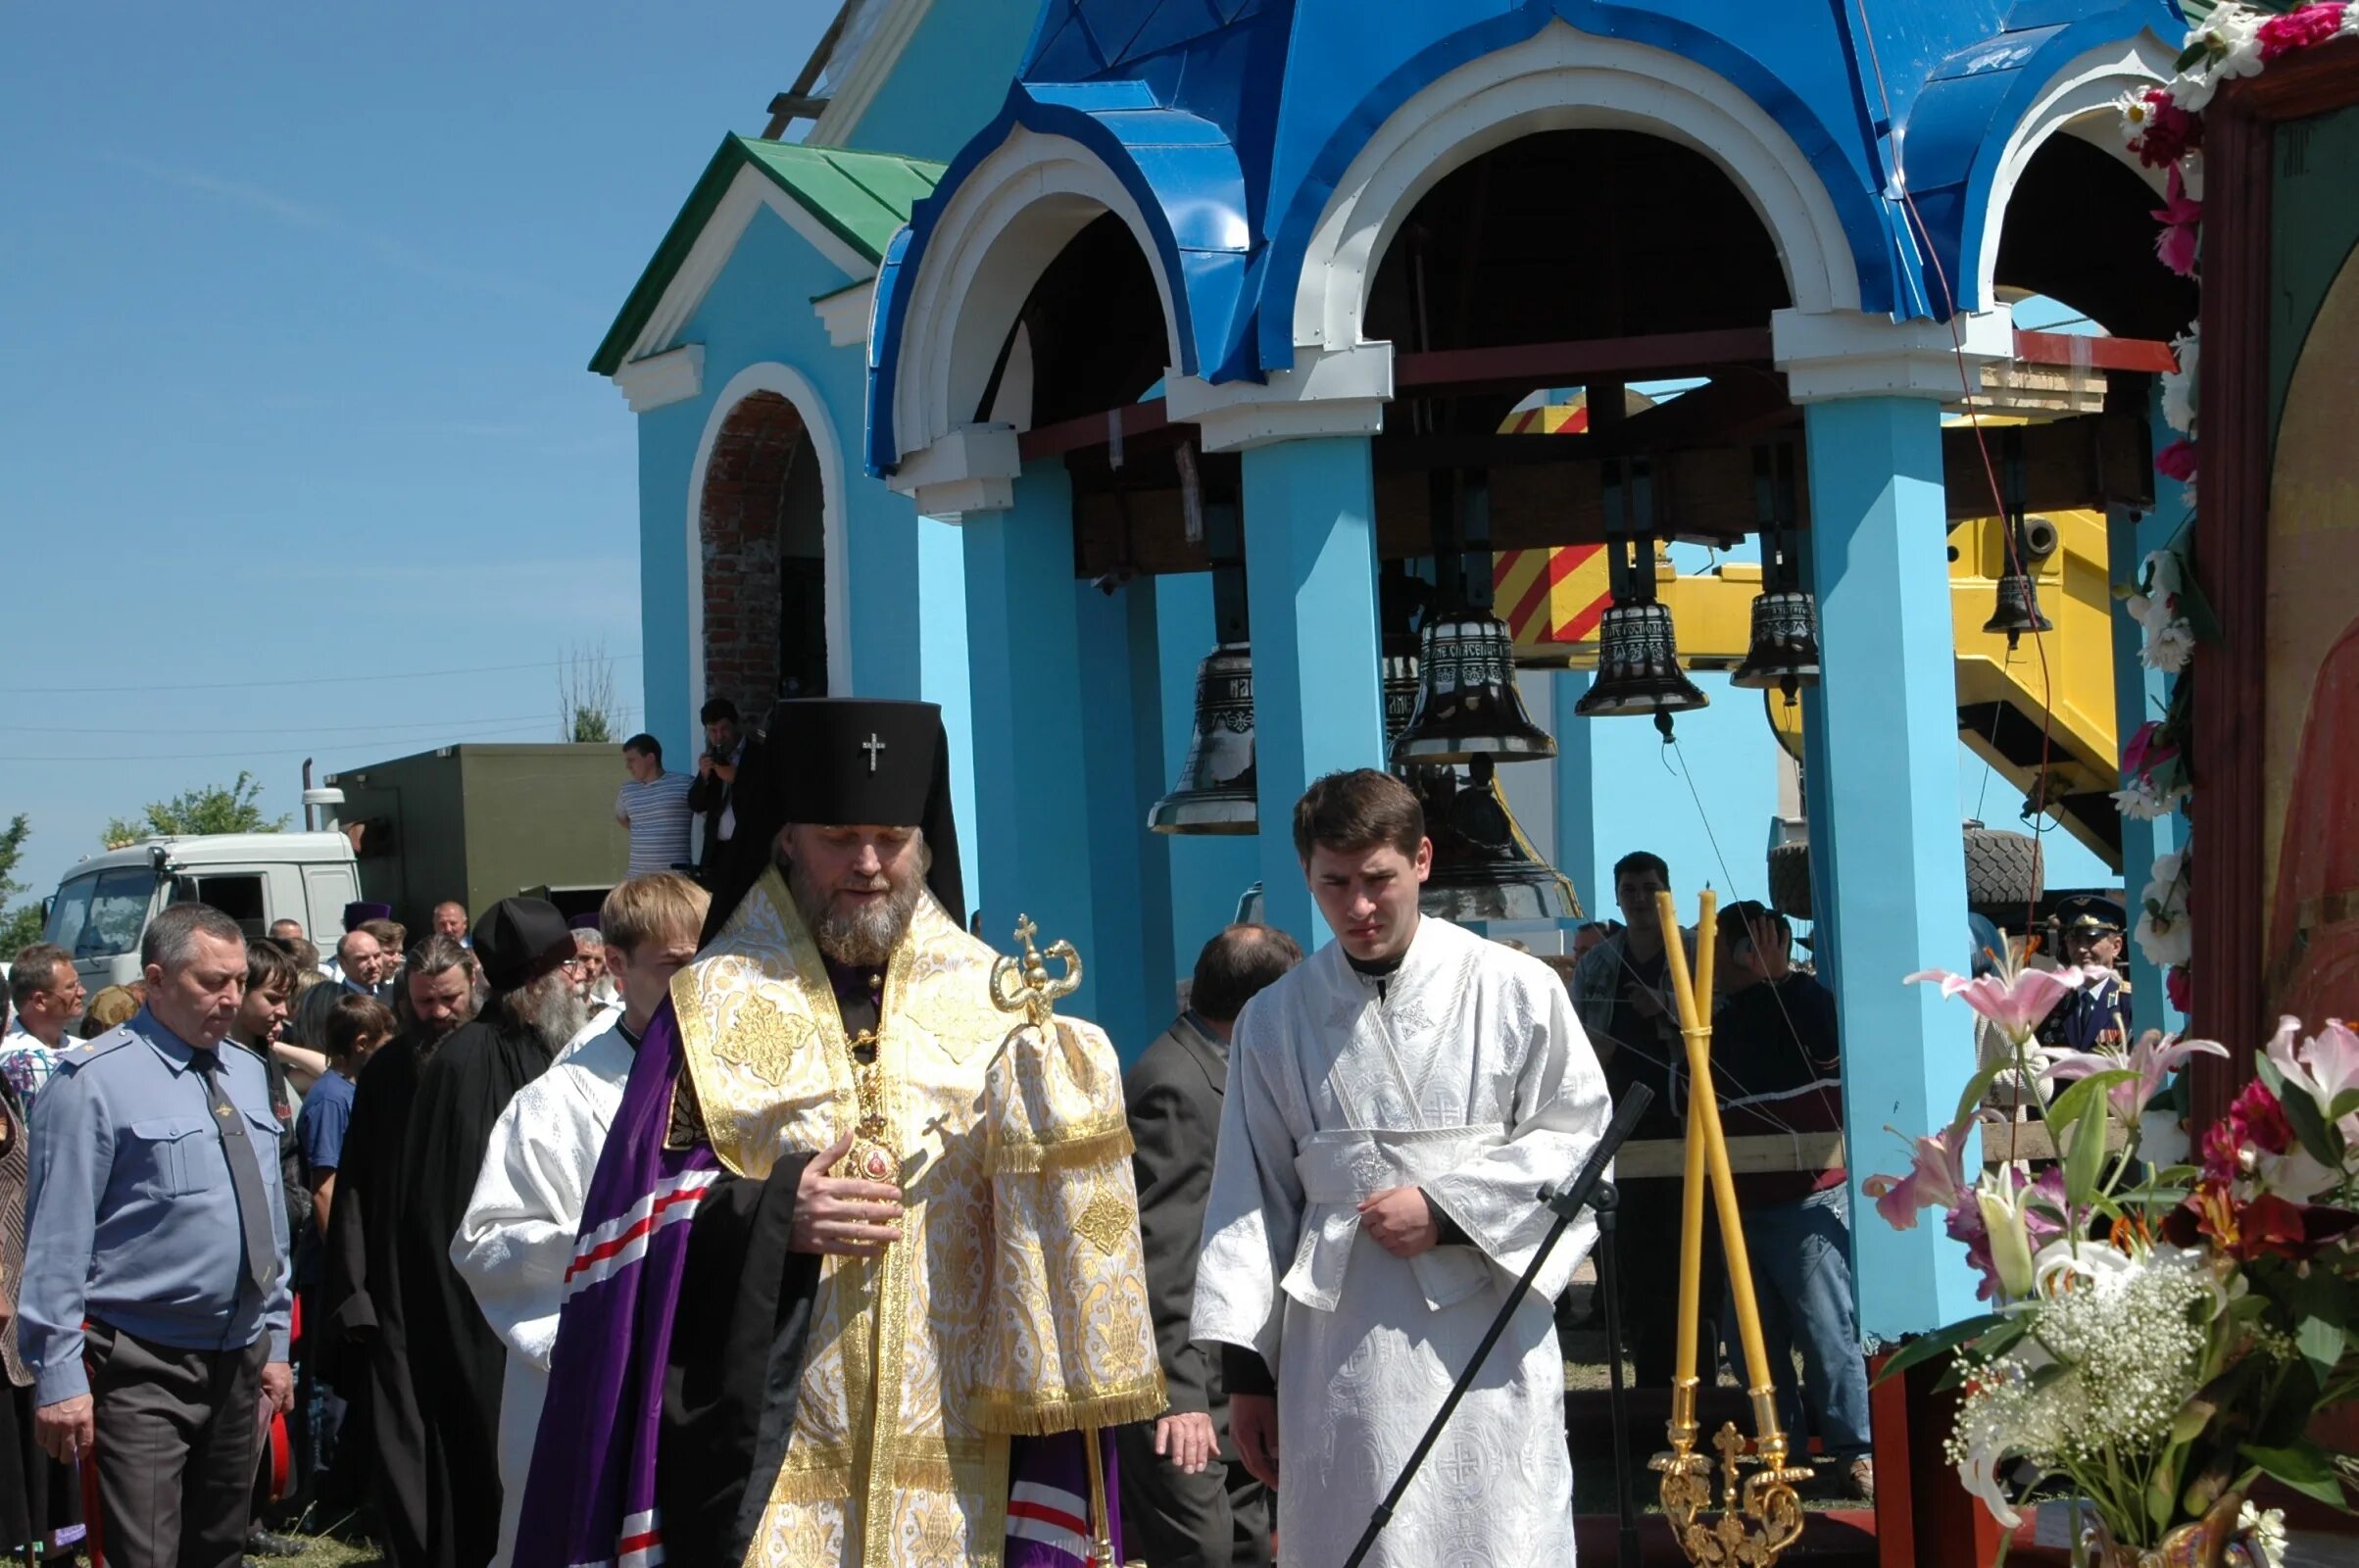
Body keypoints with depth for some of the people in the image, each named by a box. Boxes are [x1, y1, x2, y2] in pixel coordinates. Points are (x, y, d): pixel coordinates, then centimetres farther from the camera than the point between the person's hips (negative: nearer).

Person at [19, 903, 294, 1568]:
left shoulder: (247, 1074, 11)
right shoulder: (96, 1080, -11)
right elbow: (58, 1235, -13)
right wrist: (60, 1376, -15)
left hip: (238, 1361, 7)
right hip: (140, 1370, -7)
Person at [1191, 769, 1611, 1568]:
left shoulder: (1516, 991, 0)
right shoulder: (1276, 1019, 8)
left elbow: (1577, 1143, 2)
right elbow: (1253, 1197, 10)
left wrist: (1447, 1209, -10)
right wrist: (1246, 1365, 7)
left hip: (1483, 1339, -2)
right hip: (1337, 1347, 2)